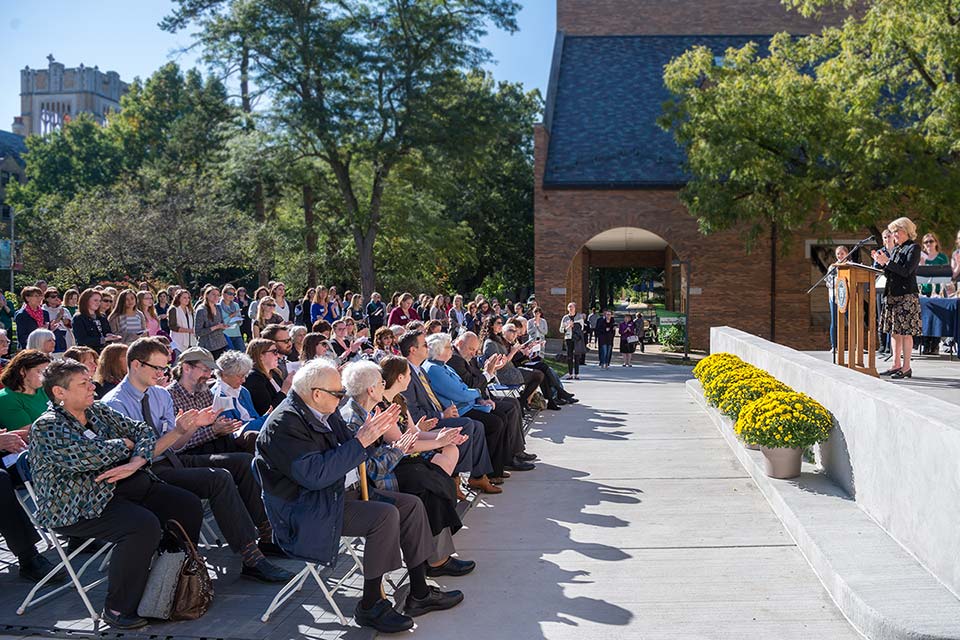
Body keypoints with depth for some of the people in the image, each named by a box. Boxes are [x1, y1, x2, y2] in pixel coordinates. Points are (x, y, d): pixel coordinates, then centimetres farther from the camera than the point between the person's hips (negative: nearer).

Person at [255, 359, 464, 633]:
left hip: (336, 492, 10)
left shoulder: (324, 413, 8)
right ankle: (370, 607, -13)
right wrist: (360, 442, -26)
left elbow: (346, 453, 14)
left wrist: (372, 433, -4)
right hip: (304, 511, -10)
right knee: (385, 515, -26)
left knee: (411, 505, 1)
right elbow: (315, 475, -29)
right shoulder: (283, 424, -21)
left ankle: (419, 594, 8)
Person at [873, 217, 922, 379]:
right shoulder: (897, 249, 17)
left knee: (905, 332, -6)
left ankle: (906, 367, -2)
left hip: (907, 295, -8)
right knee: (894, 331, 9)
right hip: (893, 294, 8)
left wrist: (887, 262, -17)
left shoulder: (914, 248, -7)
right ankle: (896, 364, 15)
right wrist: (881, 262, 5)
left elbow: (906, 271, -17)